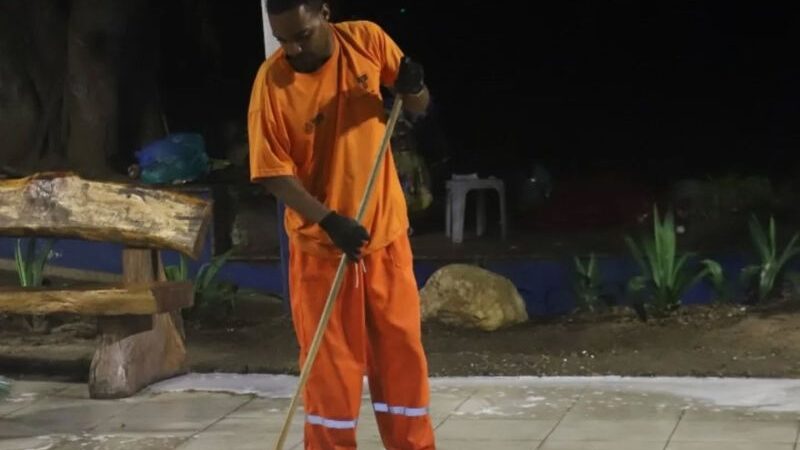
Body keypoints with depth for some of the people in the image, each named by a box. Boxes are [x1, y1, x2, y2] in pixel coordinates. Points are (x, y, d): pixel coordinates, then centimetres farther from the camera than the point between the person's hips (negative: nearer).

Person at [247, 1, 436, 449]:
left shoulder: (367, 39, -7)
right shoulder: (272, 81, -16)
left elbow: (420, 106, 5)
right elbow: (275, 172, -14)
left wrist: (413, 87, -18)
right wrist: (329, 221, -25)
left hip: (386, 231, 3)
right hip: (320, 243, -3)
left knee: (402, 351, 11)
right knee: (331, 363, 3)